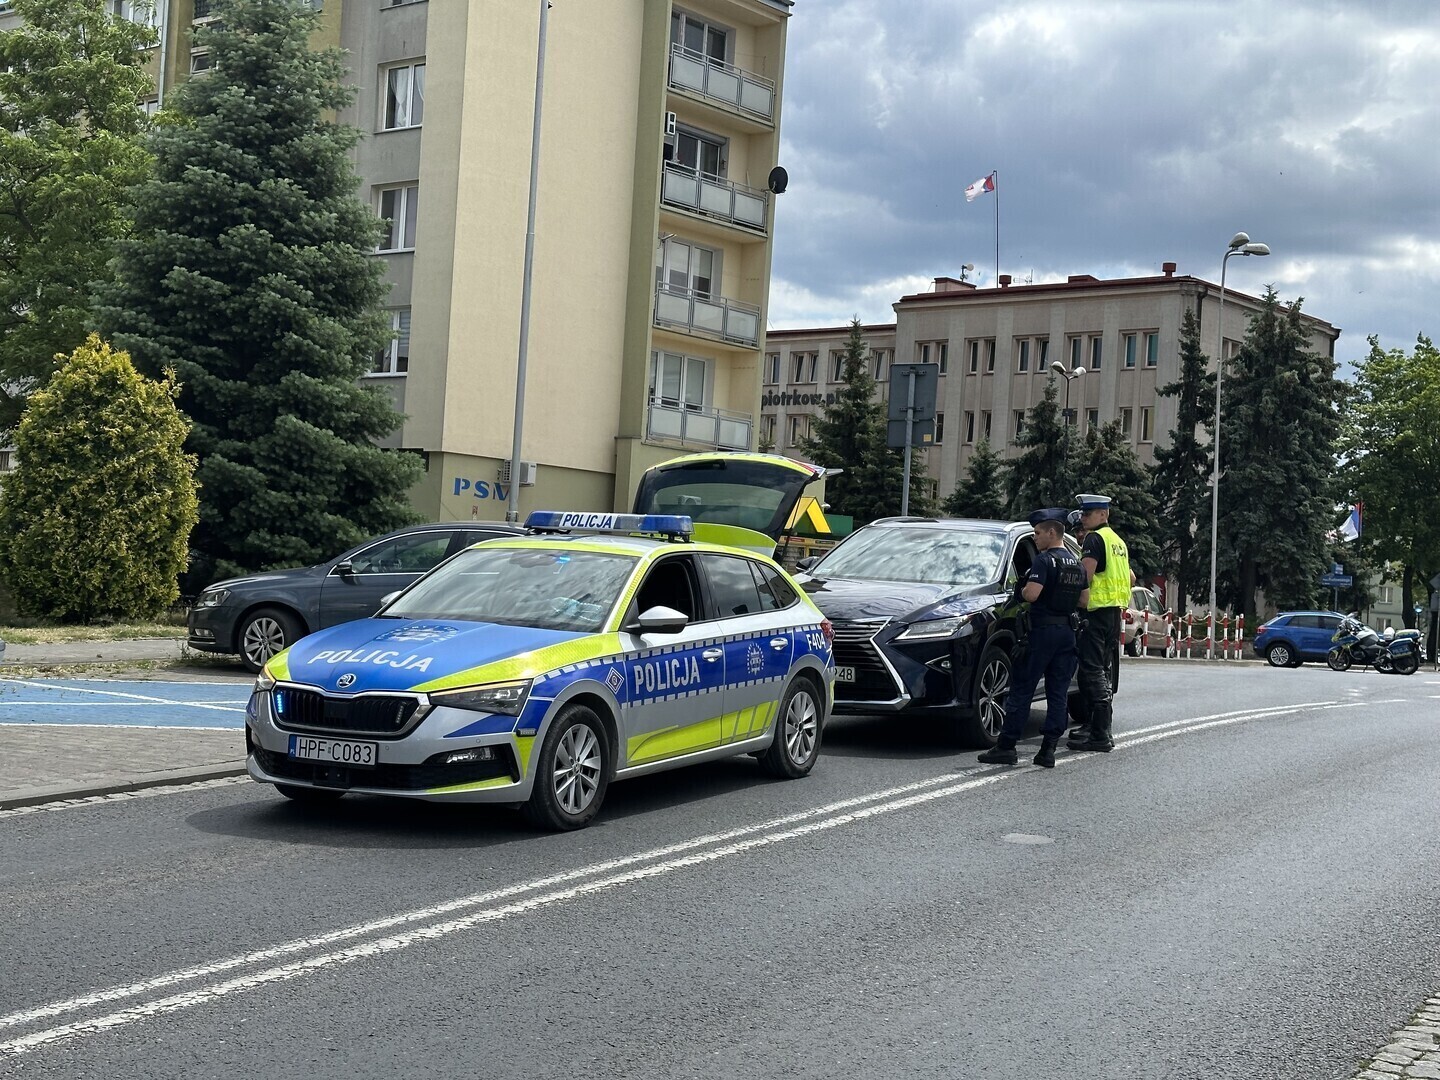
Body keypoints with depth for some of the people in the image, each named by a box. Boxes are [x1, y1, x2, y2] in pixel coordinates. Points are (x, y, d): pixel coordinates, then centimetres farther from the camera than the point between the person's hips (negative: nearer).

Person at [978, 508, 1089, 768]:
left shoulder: (1044, 560, -12)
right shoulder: (1077, 564, 14)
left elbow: (1031, 594, -21)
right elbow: (1084, 599, 18)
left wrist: (1022, 590, -1)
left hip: (1043, 630, -7)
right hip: (1067, 631, 7)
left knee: (1022, 689, -3)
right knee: (1058, 692, 6)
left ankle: (1006, 746, -3)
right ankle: (1049, 749, 3)